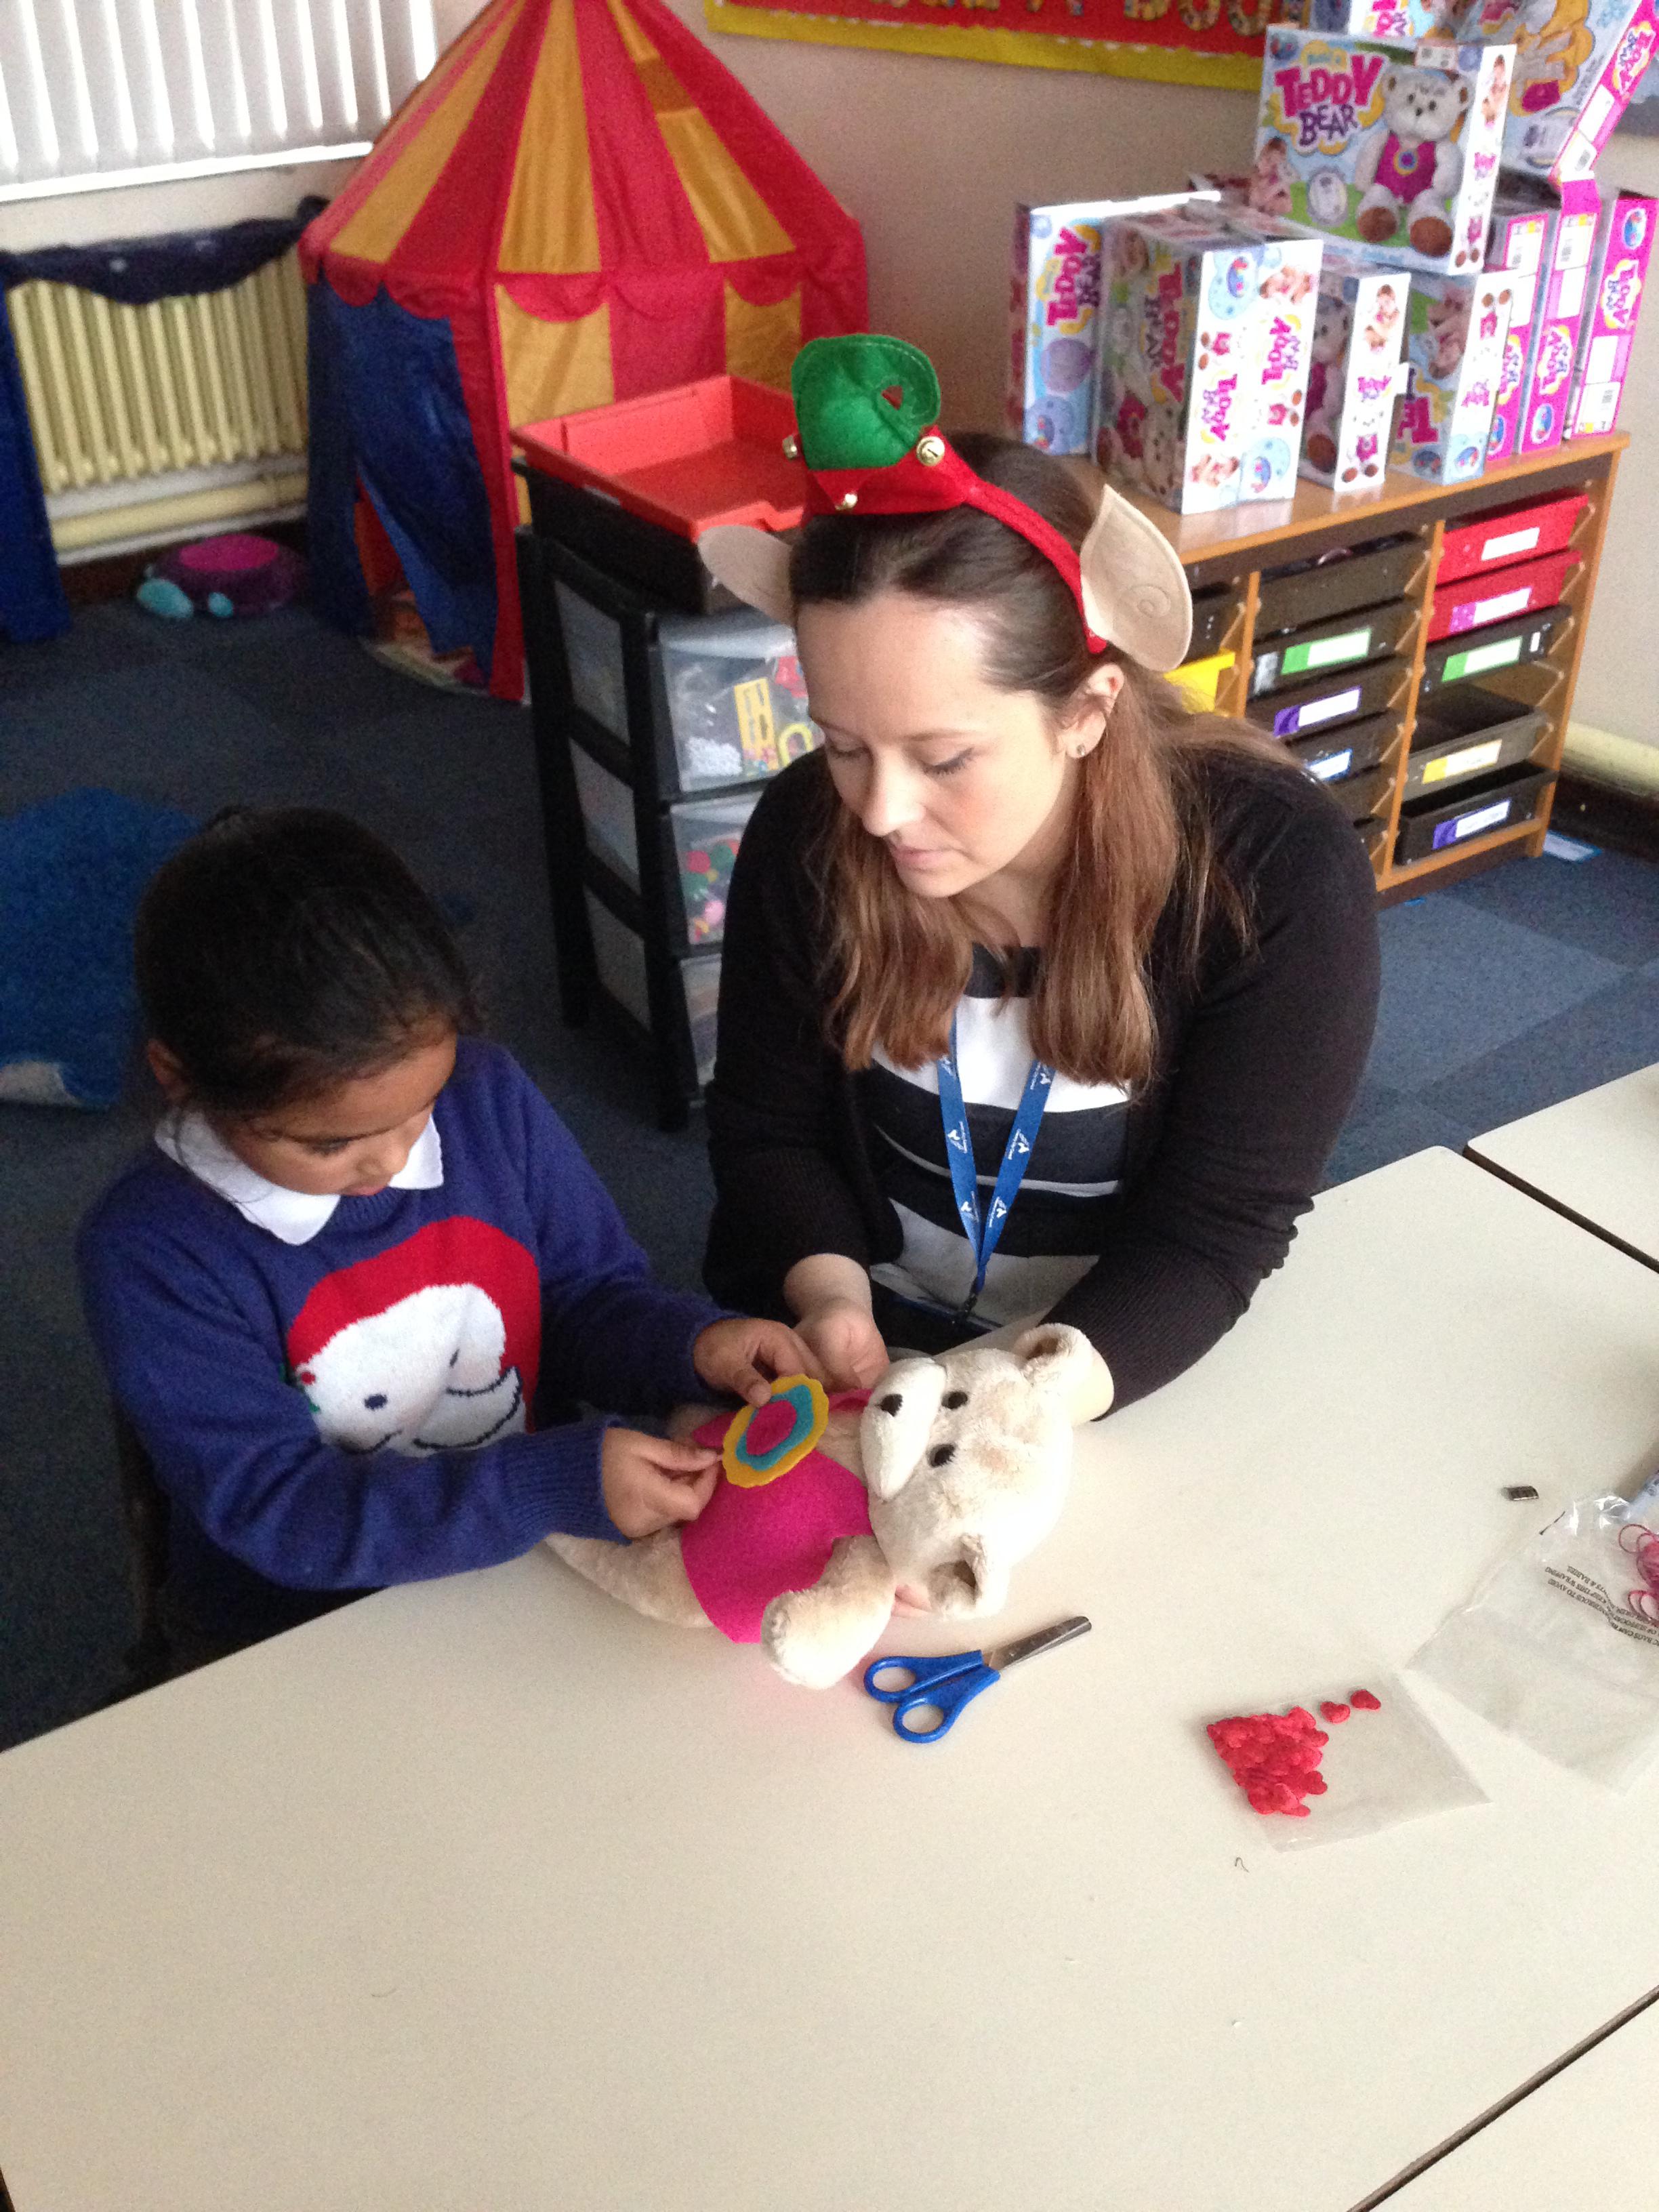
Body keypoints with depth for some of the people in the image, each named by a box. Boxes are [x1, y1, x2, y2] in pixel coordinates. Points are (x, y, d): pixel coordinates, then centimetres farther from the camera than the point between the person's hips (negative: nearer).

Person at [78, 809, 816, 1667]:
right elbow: (275, 1511, -22)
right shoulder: (151, 1252, -19)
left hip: (529, 1563, 5)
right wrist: (563, 1485, -32)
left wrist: (690, 1343, -19)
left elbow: (590, 1296, 4)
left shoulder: (486, 1093, -8)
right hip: (294, 1642, -4)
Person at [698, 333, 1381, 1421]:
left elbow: (1213, 1227, -18)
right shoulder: (806, 837, -13)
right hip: (857, 1355, 1)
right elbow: (767, 1129, -2)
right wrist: (831, 1297, -20)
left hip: (1134, 1383, 0)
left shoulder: (1278, 874, -20)